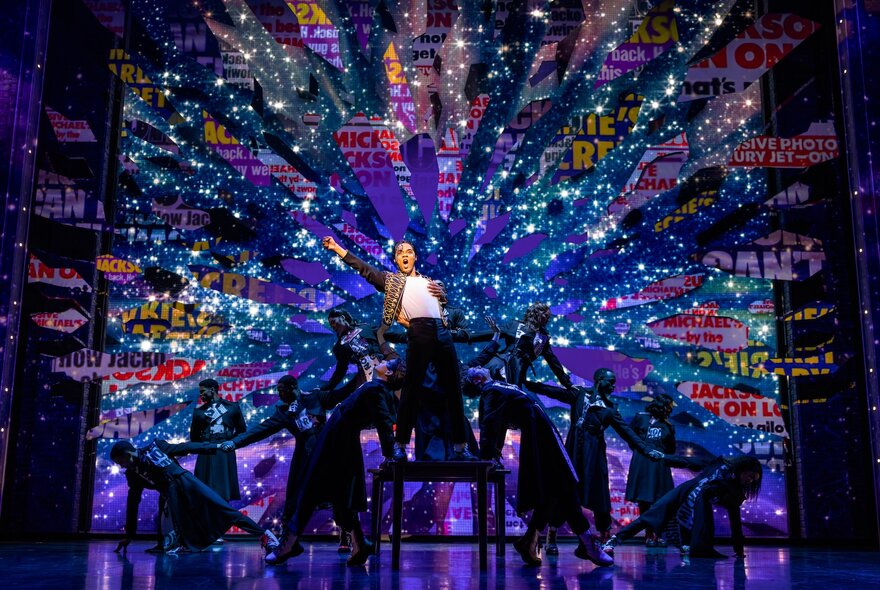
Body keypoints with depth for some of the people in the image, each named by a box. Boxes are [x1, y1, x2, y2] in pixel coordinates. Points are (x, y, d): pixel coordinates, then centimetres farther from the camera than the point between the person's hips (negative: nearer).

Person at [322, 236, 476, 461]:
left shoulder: (430, 281, 27)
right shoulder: (391, 280, 17)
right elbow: (363, 267, 11)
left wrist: (442, 294, 8)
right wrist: (336, 247, 6)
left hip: (443, 333, 4)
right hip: (419, 333, -4)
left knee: (453, 390, 4)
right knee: (411, 389, -5)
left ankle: (460, 447, 9)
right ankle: (400, 445, 3)